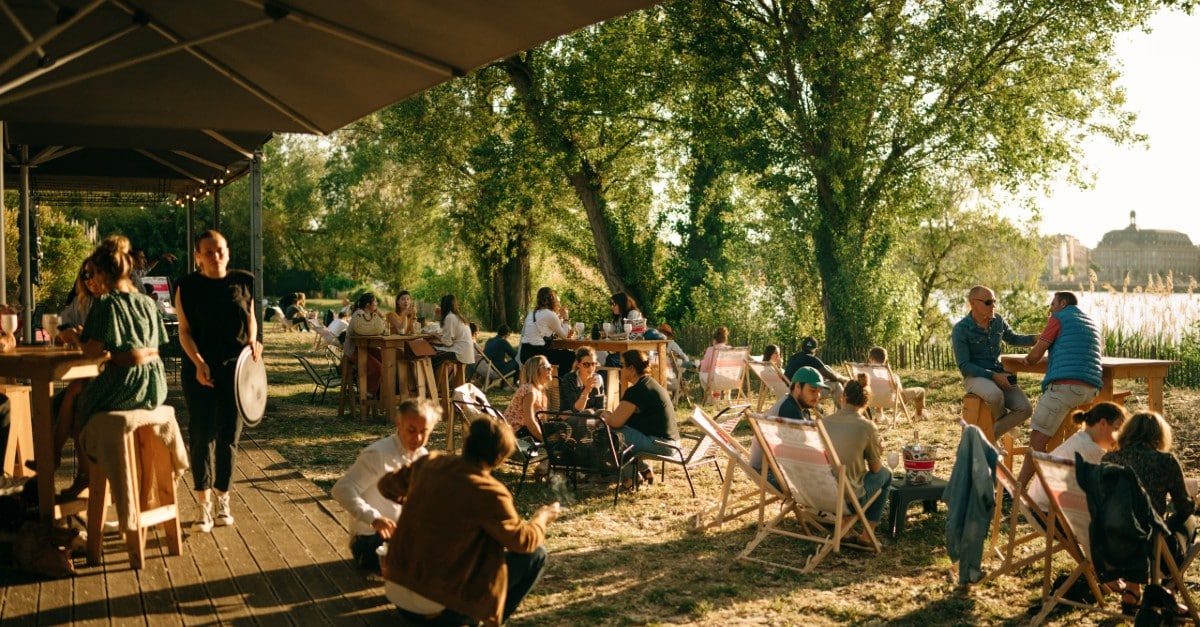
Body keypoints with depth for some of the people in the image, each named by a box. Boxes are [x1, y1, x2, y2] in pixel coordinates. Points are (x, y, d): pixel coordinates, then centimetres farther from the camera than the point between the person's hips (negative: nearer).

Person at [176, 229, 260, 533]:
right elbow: (184, 331, -4)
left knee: (229, 435, 8)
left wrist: (253, 340, -3)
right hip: (201, 369, -2)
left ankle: (223, 499, 22)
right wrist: (199, 363, -17)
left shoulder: (243, 282, 5)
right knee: (203, 434, -1)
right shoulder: (187, 287, -1)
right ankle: (204, 506, 5)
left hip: (236, 367, 2)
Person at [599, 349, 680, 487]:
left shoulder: (636, 391, -17)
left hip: (659, 444, -10)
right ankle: (645, 471, 20)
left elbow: (615, 422, -18)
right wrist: (610, 415, 11)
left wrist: (605, 414, 4)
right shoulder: (650, 383, 15)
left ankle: (630, 476, 8)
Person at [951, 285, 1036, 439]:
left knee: (1025, 409, -16)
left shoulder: (997, 320, 5)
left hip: (999, 374, 6)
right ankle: (1003, 419, -1)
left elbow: (1014, 339, 23)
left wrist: (1038, 338, 4)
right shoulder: (960, 329, -12)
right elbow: (964, 366, -14)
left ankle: (988, 437, 0)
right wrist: (994, 376, -23)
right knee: (995, 395, -38)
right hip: (975, 377, -6)